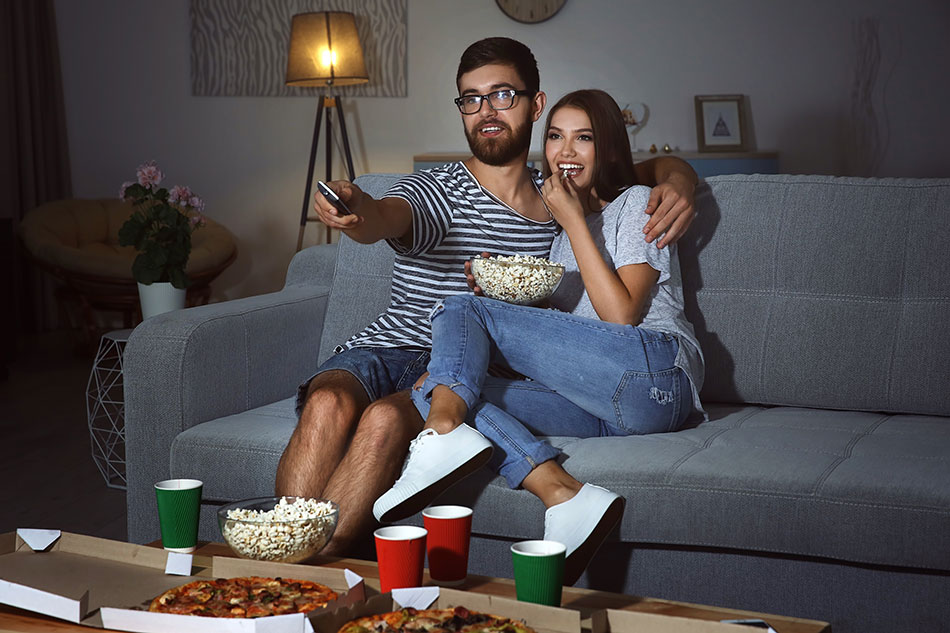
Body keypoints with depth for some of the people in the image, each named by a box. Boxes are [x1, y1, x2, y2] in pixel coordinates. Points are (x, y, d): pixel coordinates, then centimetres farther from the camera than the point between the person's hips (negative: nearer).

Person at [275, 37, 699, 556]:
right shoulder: (433, 190, 3)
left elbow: (661, 166, 26)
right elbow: (387, 218, -21)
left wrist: (677, 183, 0)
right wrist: (357, 209, -47)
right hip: (381, 350, 0)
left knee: (385, 420, -33)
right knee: (329, 405, -34)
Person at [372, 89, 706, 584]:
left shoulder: (636, 203, 10)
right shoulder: (559, 225, 30)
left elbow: (621, 314, -5)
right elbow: (554, 332, 24)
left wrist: (575, 222, -2)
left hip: (654, 370, -7)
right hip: (597, 409, 7)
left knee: (462, 310, -13)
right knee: (431, 389, -15)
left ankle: (445, 432, -42)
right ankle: (565, 496, -35)